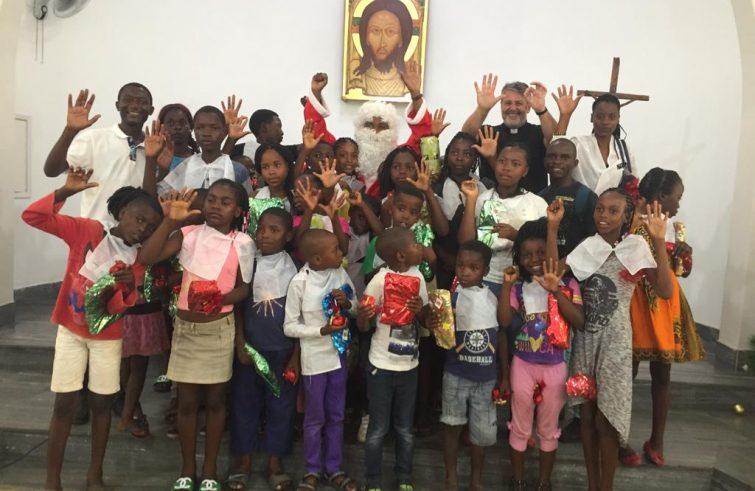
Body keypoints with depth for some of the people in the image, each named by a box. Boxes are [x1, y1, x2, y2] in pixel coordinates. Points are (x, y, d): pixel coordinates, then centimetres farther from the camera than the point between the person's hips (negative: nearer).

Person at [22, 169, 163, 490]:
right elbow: (32, 216, -18)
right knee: (65, 404, 1)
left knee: (101, 404, 9)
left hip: (108, 337, 2)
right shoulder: (85, 230, -10)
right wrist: (67, 191, -30)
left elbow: (123, 306, -9)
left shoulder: (138, 258, -5)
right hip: (70, 330, -2)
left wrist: (129, 287, -31)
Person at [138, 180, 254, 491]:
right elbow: (147, 258, -17)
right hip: (185, 326, 1)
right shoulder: (189, 234, -6)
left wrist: (220, 299, -21)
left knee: (215, 400, 12)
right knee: (186, 400, 11)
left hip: (220, 329, -1)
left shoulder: (243, 243, -7)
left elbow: (243, 289, -2)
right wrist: (170, 221, -23)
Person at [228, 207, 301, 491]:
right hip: (249, 348, 1)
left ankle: (275, 463, 24)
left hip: (284, 350, -1)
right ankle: (243, 460, 27)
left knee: (281, 406, 8)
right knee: (244, 403, 10)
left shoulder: (296, 268, -4)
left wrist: (296, 356, -4)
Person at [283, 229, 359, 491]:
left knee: (336, 416, 16)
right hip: (315, 358, -4)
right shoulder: (300, 282, -18)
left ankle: (334, 468, 34)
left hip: (339, 354, 4)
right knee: (315, 418, 12)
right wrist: (322, 330, -23)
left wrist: (347, 303, -17)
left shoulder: (340, 273, -6)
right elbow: (290, 326, -12)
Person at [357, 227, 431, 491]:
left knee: (405, 428, 17)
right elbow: (364, 327, -11)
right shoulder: (379, 281, -17)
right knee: (378, 428, 9)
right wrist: (362, 316, -34)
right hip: (382, 365, -4)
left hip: (409, 364, 4)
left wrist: (420, 309, -17)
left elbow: (426, 320, 5)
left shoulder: (418, 277, -3)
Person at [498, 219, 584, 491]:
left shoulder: (568, 284, -8)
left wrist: (556, 290, -29)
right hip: (523, 365, 1)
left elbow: (579, 322, -21)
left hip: (555, 367, -1)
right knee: (520, 428, 13)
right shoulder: (518, 287, -3)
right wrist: (506, 285, -21)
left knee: (548, 430, 16)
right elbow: (504, 321, -15)